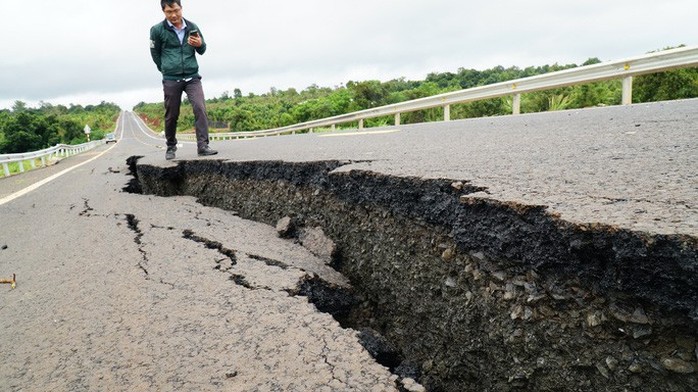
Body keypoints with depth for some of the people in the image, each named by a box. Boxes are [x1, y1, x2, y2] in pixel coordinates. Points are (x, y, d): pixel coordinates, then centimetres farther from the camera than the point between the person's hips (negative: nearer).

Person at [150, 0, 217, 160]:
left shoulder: (192, 27, 4)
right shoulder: (157, 30, -2)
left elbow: (202, 51, 14)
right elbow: (155, 53, 10)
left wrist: (200, 44, -8)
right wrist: (165, 69, 14)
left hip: (192, 77, 1)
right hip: (171, 80, -1)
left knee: (200, 108, -16)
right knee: (171, 115, 4)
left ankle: (203, 146, -17)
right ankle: (171, 148, 21)